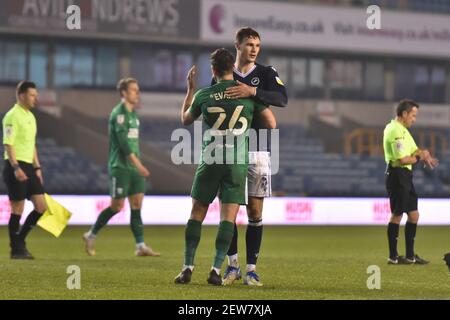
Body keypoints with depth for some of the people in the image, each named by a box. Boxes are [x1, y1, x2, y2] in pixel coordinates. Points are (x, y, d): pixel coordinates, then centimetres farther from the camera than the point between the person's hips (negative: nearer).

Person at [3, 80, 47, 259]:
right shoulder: (12, 116, -11)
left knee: (41, 207, 4)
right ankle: (16, 249, 6)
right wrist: (16, 168, -24)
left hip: (29, 167, 9)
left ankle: (20, 241, 17)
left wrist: (37, 167, 20)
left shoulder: (31, 116, 17)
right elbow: (8, 144, -17)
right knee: (17, 210, -3)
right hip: (16, 166, -9)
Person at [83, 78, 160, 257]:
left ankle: (140, 246, -2)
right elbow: (123, 141, -21)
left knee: (137, 205, 1)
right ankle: (91, 236, 11)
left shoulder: (132, 113, 16)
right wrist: (138, 164, -26)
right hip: (120, 166, -8)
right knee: (117, 206, -5)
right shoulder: (119, 113, -12)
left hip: (133, 167, 8)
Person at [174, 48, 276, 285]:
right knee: (228, 217, 0)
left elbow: (185, 119, 20)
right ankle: (216, 270, -7)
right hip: (238, 163, 0)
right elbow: (271, 123, 2)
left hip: (210, 162, 0)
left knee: (197, 214, 9)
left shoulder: (203, 95, 1)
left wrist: (190, 90, 29)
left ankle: (188, 268, 4)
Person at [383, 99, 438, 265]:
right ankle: (393, 256, 4)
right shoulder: (396, 131, -16)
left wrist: (423, 154, -5)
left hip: (405, 176, 10)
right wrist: (419, 157, -6)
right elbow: (402, 159, -22)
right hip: (397, 175, -10)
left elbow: (415, 150, 18)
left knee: (413, 215, 12)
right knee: (397, 215, -3)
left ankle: (410, 255, 17)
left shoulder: (402, 130, 17)